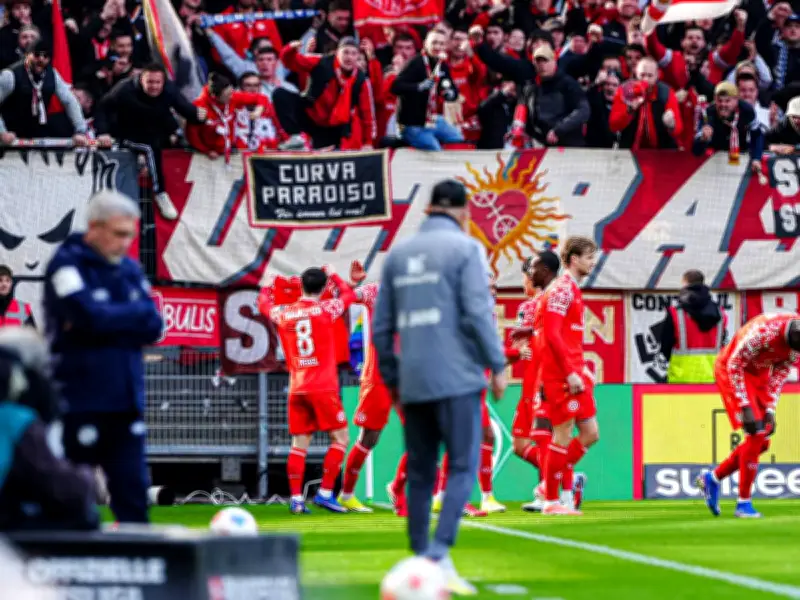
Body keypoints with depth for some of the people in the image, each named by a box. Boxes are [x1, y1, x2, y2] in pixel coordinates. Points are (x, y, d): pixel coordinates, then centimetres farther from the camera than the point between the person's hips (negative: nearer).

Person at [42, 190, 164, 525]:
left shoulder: (129, 269, 12)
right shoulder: (67, 264, -8)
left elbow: (153, 327, 2)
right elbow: (91, 317, -22)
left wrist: (112, 320, -13)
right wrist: (135, 313, -7)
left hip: (126, 402, 6)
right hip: (81, 403, -6)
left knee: (133, 490, 3)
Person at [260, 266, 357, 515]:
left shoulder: (283, 314, 5)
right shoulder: (325, 310, -4)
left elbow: (264, 305, 28)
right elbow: (349, 295, 14)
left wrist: (266, 287, 48)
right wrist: (333, 275, 30)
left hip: (297, 389, 5)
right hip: (323, 388, -5)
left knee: (299, 444, 6)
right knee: (340, 438, 3)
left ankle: (296, 499, -1)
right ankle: (325, 493, -5)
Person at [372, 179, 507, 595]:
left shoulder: (398, 254, 14)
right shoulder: (465, 249, -2)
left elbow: (381, 325, 14)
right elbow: (477, 312, -11)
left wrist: (391, 379, 22)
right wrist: (498, 365, -5)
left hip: (412, 383, 5)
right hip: (455, 377, -5)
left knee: (419, 473, 11)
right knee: (463, 468, -5)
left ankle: (419, 559, 11)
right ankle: (439, 554, -19)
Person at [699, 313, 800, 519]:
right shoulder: (766, 330, -35)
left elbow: (780, 372, 0)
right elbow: (734, 365, -26)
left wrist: (770, 409, -8)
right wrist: (745, 407, -27)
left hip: (760, 374, 7)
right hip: (731, 371, -7)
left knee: (762, 443, 4)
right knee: (756, 435, -16)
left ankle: (712, 479, 22)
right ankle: (743, 503, -7)